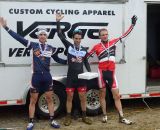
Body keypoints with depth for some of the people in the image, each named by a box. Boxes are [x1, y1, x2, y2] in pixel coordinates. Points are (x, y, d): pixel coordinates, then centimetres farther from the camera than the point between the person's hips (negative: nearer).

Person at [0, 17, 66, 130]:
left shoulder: (51, 48, 4)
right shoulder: (33, 45, -3)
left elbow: (57, 59, 19)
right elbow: (18, 38, -7)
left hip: (47, 76, 2)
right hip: (36, 76, -2)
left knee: (49, 99, 10)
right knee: (33, 100, 7)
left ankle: (52, 120, 21)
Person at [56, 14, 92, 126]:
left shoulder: (84, 50, 4)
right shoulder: (69, 46, -3)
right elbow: (60, 35, -9)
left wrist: (90, 72, -1)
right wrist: (58, 21, -16)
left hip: (81, 76, 2)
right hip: (70, 77, -2)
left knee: (83, 97, 8)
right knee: (69, 97, 6)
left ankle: (84, 116, 21)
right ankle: (68, 117, 17)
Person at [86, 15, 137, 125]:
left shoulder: (113, 42, 7)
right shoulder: (96, 47, 1)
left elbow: (125, 34, 8)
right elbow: (86, 56, 10)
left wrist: (133, 24, 5)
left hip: (111, 72, 2)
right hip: (102, 72, -2)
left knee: (117, 95, 2)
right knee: (103, 94, 10)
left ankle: (122, 117, 7)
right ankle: (105, 115, 22)